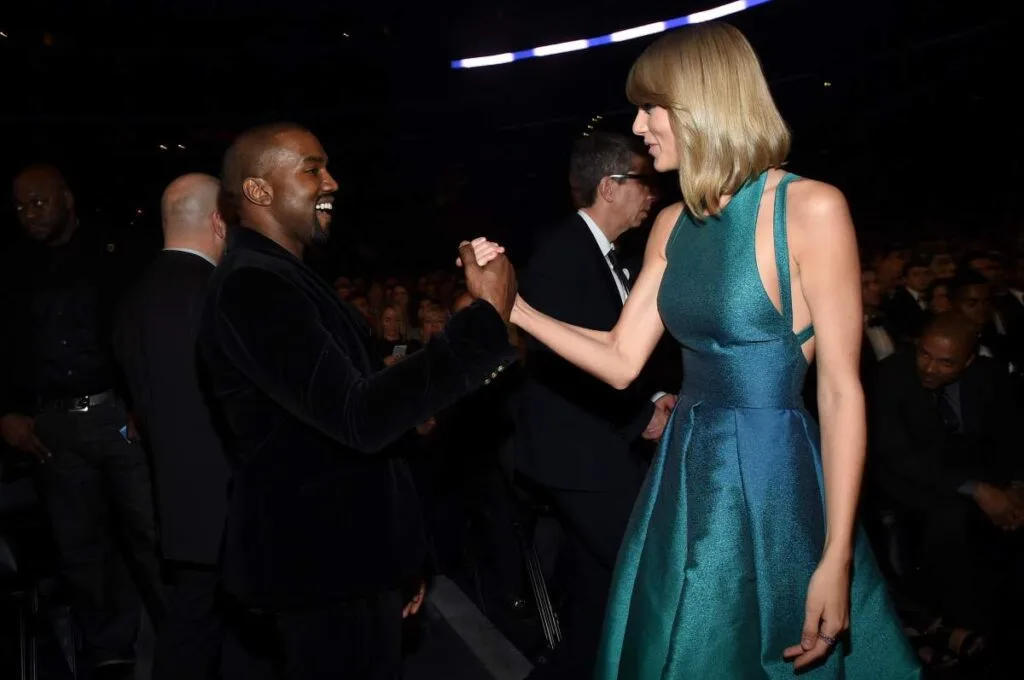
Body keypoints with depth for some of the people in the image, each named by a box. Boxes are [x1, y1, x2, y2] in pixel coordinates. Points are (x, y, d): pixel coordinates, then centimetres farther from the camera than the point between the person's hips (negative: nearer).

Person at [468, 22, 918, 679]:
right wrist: (514, 307, -4)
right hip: (688, 479, 7)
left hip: (773, 477, -6)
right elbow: (622, 362, 5)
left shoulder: (811, 208, -14)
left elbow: (842, 389, -15)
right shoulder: (673, 225, 6)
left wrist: (837, 558, -18)